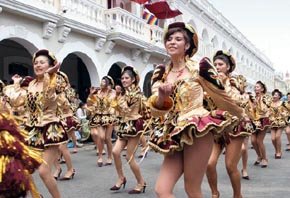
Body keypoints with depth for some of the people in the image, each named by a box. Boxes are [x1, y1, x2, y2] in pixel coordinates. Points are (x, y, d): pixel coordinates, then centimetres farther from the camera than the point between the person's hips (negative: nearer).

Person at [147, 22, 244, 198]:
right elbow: (155, 109, 2)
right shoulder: (161, 73, 10)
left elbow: (220, 95, 10)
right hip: (175, 134, 5)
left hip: (197, 129, -5)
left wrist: (240, 114, 22)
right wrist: (161, 96, -20)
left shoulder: (199, 67, -3)